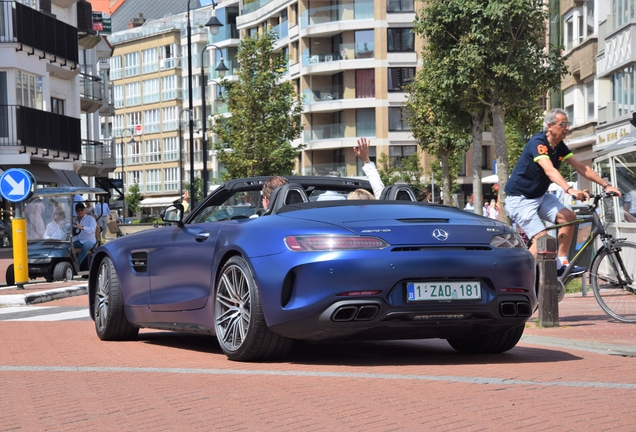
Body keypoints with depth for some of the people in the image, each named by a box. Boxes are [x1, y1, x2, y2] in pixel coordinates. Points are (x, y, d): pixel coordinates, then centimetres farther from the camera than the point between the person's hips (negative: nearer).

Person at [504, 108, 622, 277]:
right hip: (519, 199, -8)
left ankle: (561, 264, -3)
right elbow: (549, 170, -39)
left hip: (539, 196, 8)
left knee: (569, 217, -10)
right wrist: (570, 190, -53)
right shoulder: (538, 143, -24)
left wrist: (606, 185, -6)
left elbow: (581, 168, 2)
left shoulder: (559, 147, 2)